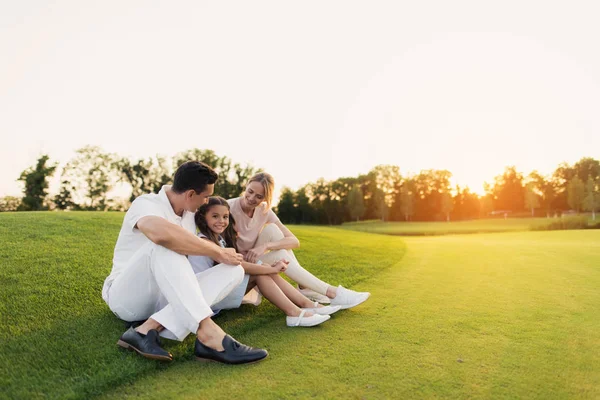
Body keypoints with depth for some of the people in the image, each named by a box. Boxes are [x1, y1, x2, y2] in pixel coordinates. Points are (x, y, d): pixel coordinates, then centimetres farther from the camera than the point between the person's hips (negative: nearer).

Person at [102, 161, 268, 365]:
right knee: (164, 245, -34)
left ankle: (150, 329, -29)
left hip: (165, 299, 7)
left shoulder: (189, 214, 9)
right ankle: (207, 332, -40)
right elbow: (162, 234, -39)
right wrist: (217, 252, -30)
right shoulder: (146, 204, -16)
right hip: (127, 295, -7)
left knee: (234, 271, -15)